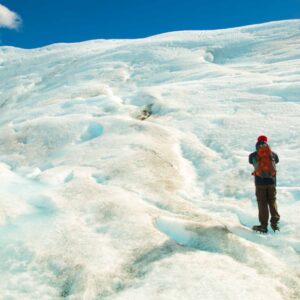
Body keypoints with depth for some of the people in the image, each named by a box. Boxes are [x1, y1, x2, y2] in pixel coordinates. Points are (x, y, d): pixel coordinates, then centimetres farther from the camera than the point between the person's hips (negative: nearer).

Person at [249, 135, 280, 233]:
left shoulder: (253, 155, -1)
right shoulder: (273, 154, 2)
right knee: (272, 202, 15)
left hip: (260, 182, -2)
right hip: (271, 181, 2)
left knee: (262, 203, 4)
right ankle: (274, 223, 13)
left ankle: (264, 225, 5)